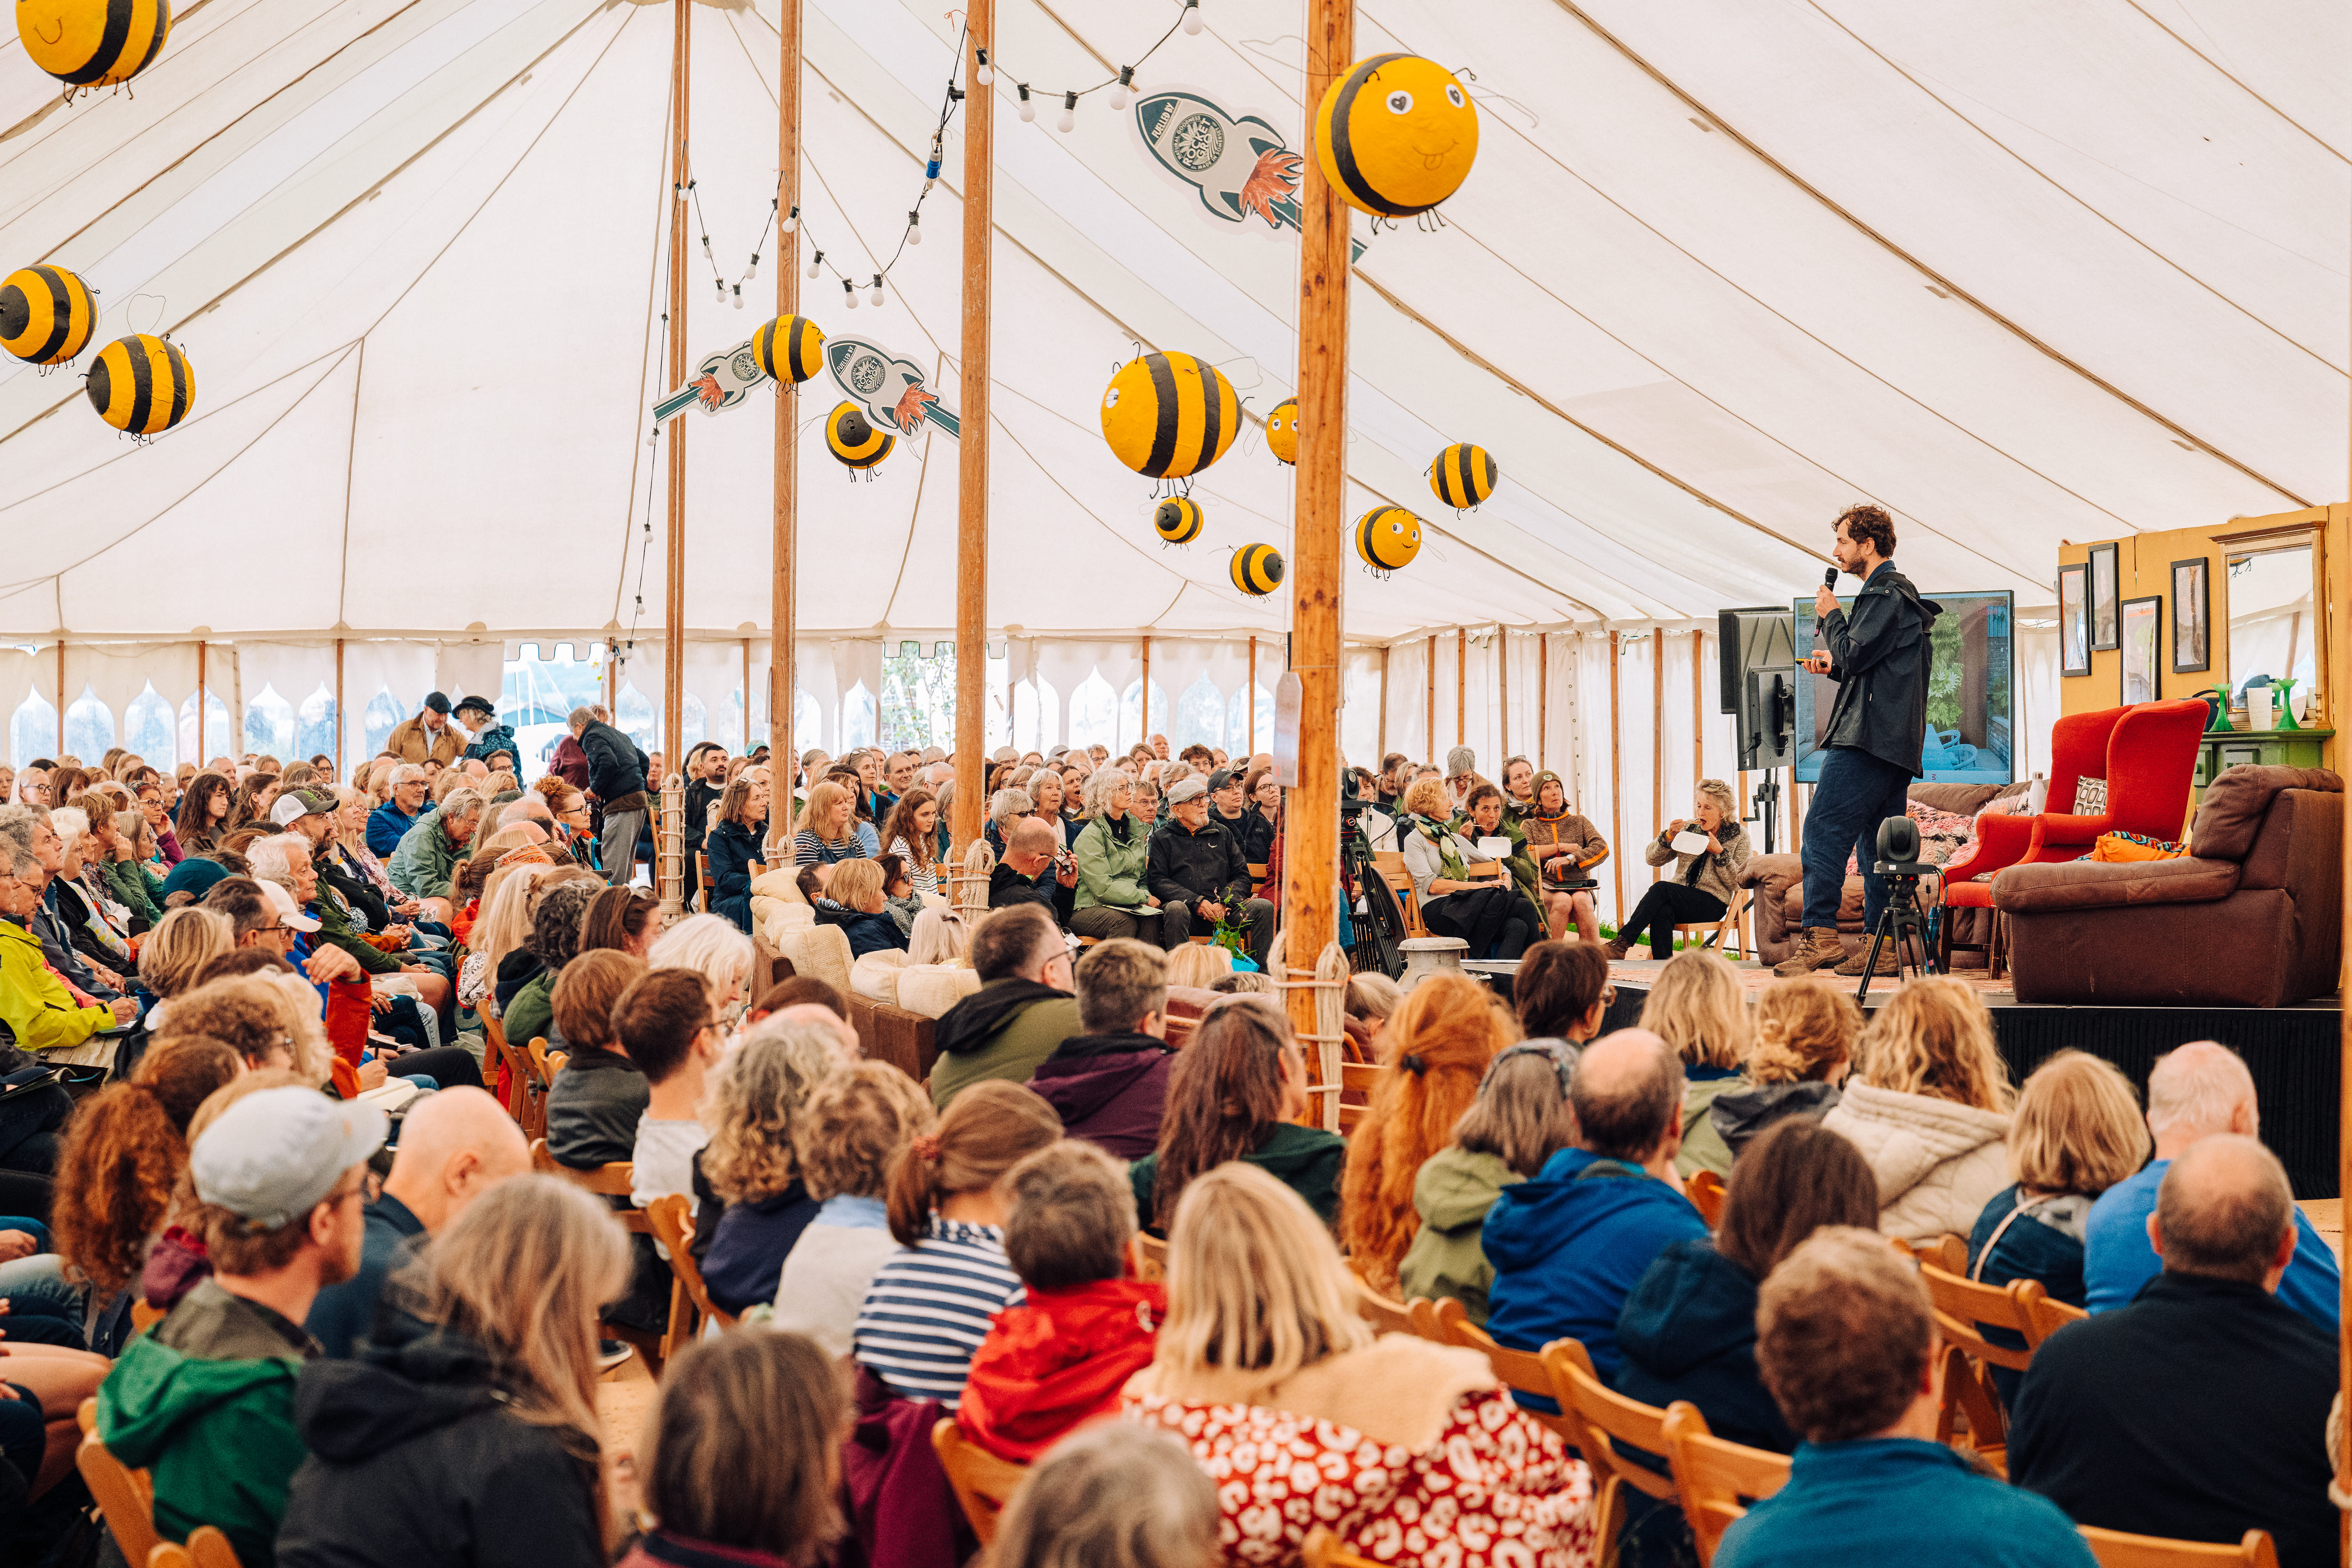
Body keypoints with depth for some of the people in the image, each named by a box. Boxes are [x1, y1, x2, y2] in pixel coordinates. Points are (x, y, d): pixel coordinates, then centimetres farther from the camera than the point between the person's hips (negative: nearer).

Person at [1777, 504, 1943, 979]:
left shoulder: (1885, 593, -8)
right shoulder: (1899, 592, 25)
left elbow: (1853, 655, -15)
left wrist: (1830, 615, 0)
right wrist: (1834, 665, 16)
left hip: (1867, 736, -11)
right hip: (1896, 743, 11)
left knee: (1824, 828, -14)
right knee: (1878, 842, 8)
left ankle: (1820, 936, -19)